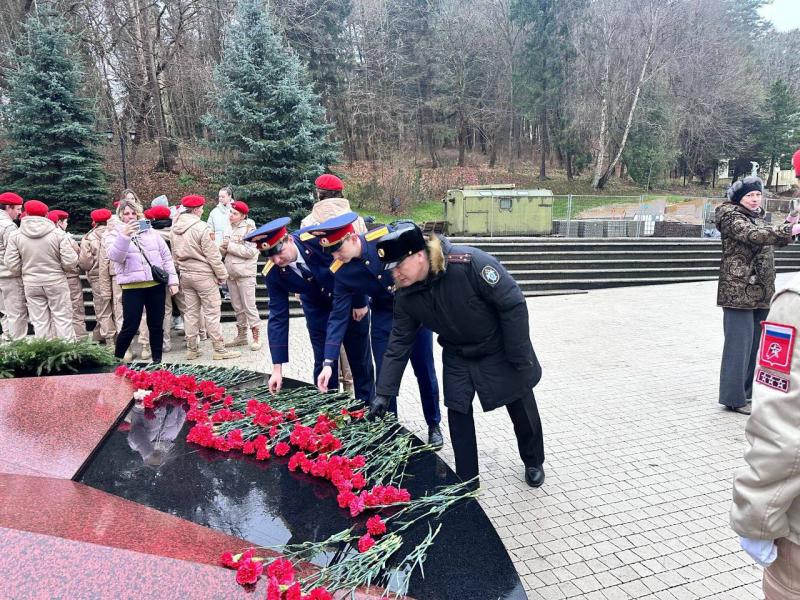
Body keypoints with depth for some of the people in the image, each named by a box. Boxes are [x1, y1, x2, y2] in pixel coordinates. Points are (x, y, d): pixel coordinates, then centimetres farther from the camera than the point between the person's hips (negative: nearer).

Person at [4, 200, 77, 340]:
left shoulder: (15, 235, -3)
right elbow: (70, 262, -12)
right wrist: (74, 252, 10)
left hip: (31, 284, 2)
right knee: (62, 318, 6)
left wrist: (24, 275, 17)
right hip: (56, 282, -1)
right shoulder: (58, 233, -9)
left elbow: (12, 265, -3)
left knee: (40, 322, 8)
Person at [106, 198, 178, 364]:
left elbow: (166, 256, 11)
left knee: (156, 325, 9)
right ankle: (117, 359, 15)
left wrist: (173, 280, 4)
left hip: (156, 284, 3)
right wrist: (125, 236, -26)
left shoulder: (150, 231, 12)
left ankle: (157, 359, 20)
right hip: (132, 286, -3)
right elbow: (115, 257, -14)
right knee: (130, 327, -4)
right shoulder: (115, 234, 5)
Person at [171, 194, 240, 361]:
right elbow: (213, 256, -15)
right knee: (212, 312, 0)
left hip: (185, 274, 7)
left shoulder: (174, 228, 4)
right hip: (203, 275, -7)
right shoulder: (201, 228, -17)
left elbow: (175, 254, 10)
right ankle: (219, 349, 5)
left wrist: (182, 269, 20)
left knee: (191, 312, 12)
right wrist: (222, 275, -5)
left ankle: (191, 349, 18)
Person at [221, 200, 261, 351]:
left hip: (245, 274, -7)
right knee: (238, 307, 13)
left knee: (249, 307, -4)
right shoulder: (230, 228, 13)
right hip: (231, 273, 7)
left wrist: (230, 246, -15)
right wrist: (223, 248, -3)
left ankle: (256, 337, 4)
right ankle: (241, 336, 22)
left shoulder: (249, 228, -8)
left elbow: (251, 251, -19)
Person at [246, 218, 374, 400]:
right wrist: (277, 368, -18)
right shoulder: (272, 274, -22)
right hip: (318, 309, 2)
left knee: (361, 360, 8)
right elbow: (278, 317, -17)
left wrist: (360, 304, -14)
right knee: (323, 362, 0)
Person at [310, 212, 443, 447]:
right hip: (384, 317, 2)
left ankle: (434, 424, 27)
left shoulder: (386, 236, -25)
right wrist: (328, 362, -18)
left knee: (425, 371, 7)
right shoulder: (340, 271, -16)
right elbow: (338, 317, -12)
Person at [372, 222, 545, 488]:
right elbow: (399, 344, -8)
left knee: (523, 411, 13)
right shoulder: (406, 296, -17)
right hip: (457, 357, 4)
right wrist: (383, 393, -10)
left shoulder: (470, 263, -35)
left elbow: (513, 305, -28)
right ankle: (466, 482, 22)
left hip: (501, 350, -3)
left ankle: (534, 463, 41)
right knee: (458, 414, 3)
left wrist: (520, 359, -22)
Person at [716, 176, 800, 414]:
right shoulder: (731, 218, -9)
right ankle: (734, 398, 0)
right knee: (740, 342, -7)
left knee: (756, 341, 14)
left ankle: (749, 391, 25)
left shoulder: (757, 217, 18)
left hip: (760, 291, 9)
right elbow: (753, 235, -26)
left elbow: (770, 239, 29)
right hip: (738, 290, -9)